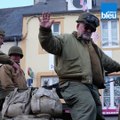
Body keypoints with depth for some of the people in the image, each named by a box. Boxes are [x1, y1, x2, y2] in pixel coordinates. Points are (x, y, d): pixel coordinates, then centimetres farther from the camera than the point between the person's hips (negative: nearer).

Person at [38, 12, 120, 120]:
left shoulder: (94, 47, 30)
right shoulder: (66, 39, 5)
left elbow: (107, 62, 43)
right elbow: (50, 44, -14)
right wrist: (45, 30, -33)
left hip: (92, 86, 9)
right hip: (73, 84, -8)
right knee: (88, 107, -33)